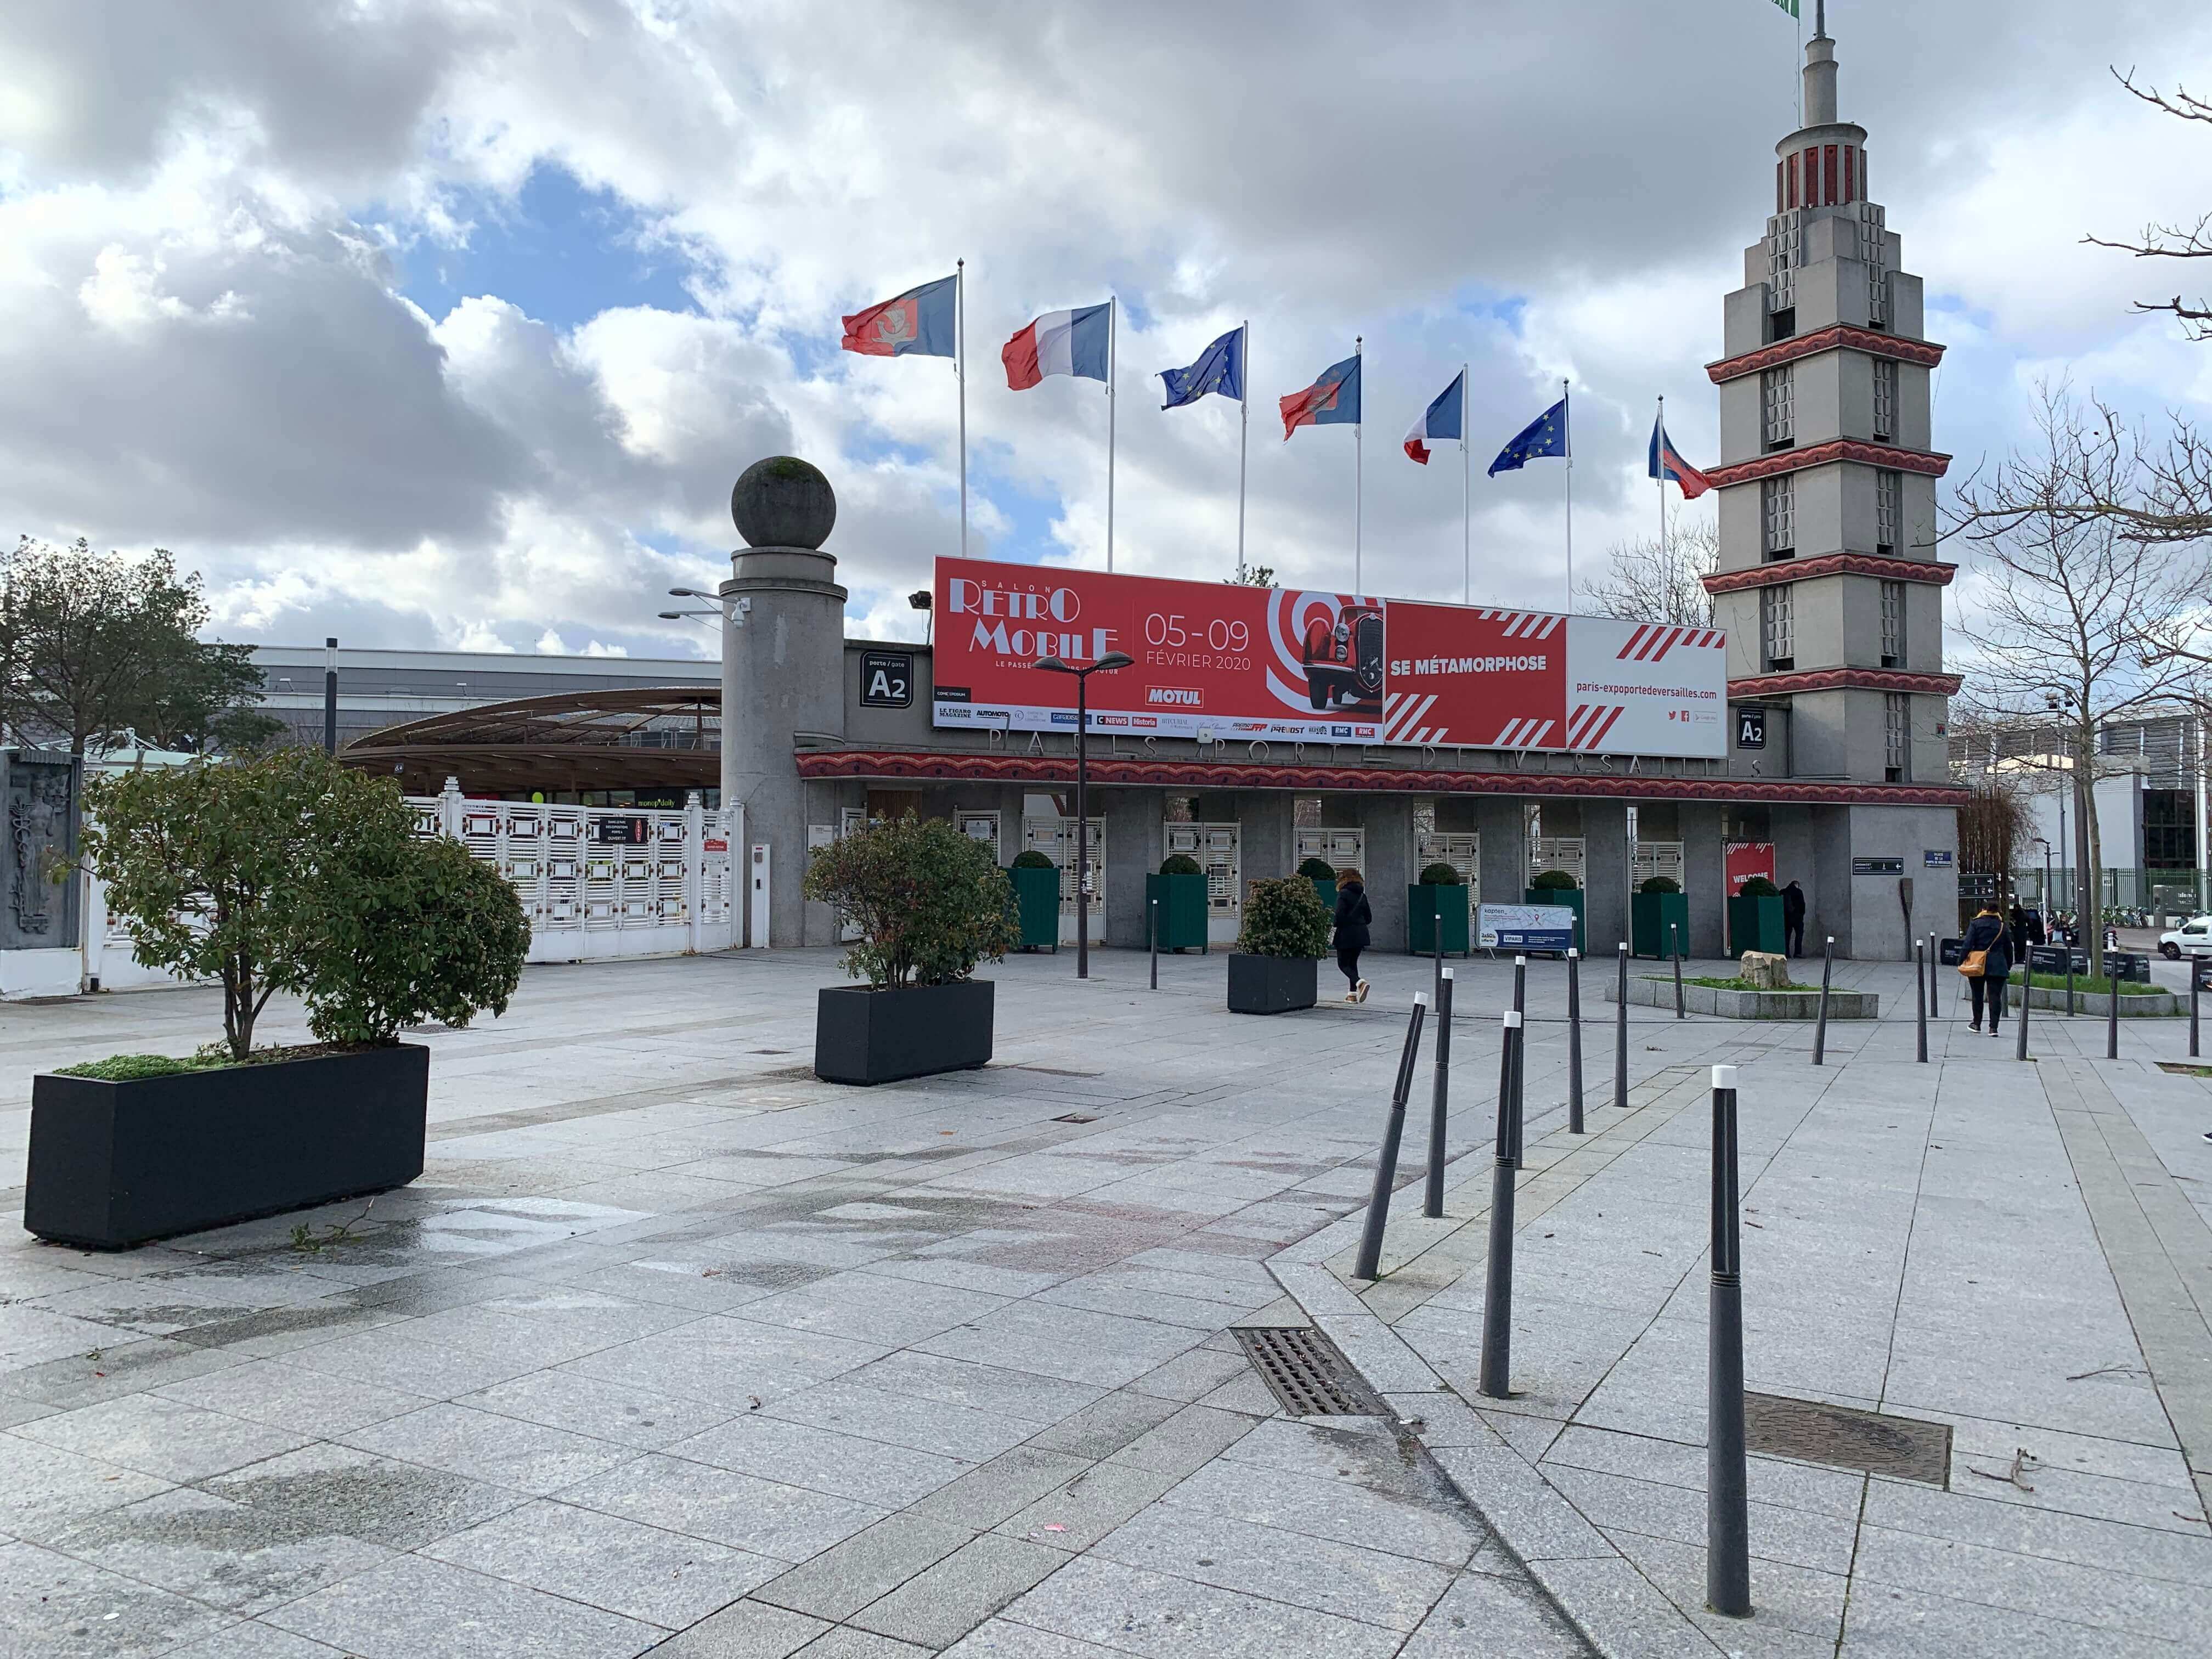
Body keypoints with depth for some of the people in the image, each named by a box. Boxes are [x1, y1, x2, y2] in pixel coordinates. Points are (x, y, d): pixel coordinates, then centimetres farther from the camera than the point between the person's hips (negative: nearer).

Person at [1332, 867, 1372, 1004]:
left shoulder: (1343, 894, -10)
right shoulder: (1362, 895, 10)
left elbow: (1339, 915, -18)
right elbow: (1369, 918, 12)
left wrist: (1334, 926, -2)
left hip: (1346, 935, -7)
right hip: (1361, 935, 7)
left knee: (1343, 964, 1)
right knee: (1353, 963, 15)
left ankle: (1360, 983, -21)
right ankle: (1353, 994, 13)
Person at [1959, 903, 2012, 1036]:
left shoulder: (1975, 924, -3)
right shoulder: (2002, 926, 6)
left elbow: (1968, 944, -9)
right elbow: (2008, 948, 11)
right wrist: (2009, 966, 19)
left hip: (1978, 965, -1)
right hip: (1998, 967, 1)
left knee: (1978, 995, 12)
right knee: (1995, 996, 0)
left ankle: (1977, 1024, 20)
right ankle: (1993, 1027, -7)